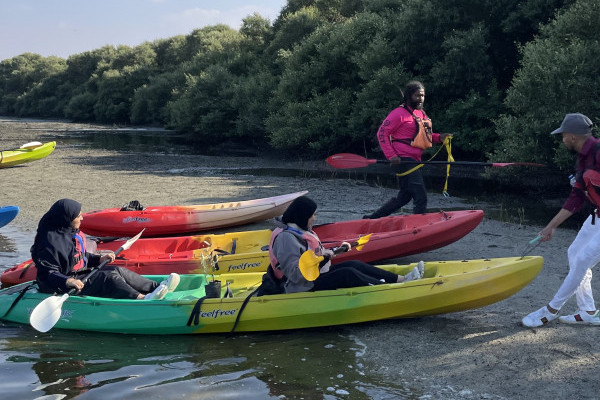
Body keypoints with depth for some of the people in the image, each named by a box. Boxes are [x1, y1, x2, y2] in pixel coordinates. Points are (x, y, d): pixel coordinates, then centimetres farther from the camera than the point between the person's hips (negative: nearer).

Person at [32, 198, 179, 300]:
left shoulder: (71, 232, 13)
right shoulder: (51, 240, -20)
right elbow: (47, 273, -25)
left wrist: (99, 259, 10)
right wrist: (68, 282, -41)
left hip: (81, 275, 10)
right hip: (63, 287, -10)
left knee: (118, 271, -5)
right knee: (108, 277, -25)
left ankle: (156, 287, -13)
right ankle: (141, 299, -40)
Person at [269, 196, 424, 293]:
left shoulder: (301, 231, 15)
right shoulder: (286, 238, -20)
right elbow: (294, 274, -27)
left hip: (317, 276, 11)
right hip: (305, 288, -11)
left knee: (354, 265, -1)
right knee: (348, 274, -22)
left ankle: (401, 279, -4)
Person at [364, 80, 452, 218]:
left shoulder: (421, 113, 18)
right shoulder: (400, 113, -10)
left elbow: (424, 135, 26)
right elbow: (382, 133, -12)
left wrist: (439, 137, 6)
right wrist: (391, 155, -20)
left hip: (413, 161, 10)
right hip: (404, 160, -10)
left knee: (404, 197, 17)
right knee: (421, 198, -12)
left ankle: (372, 218, 26)